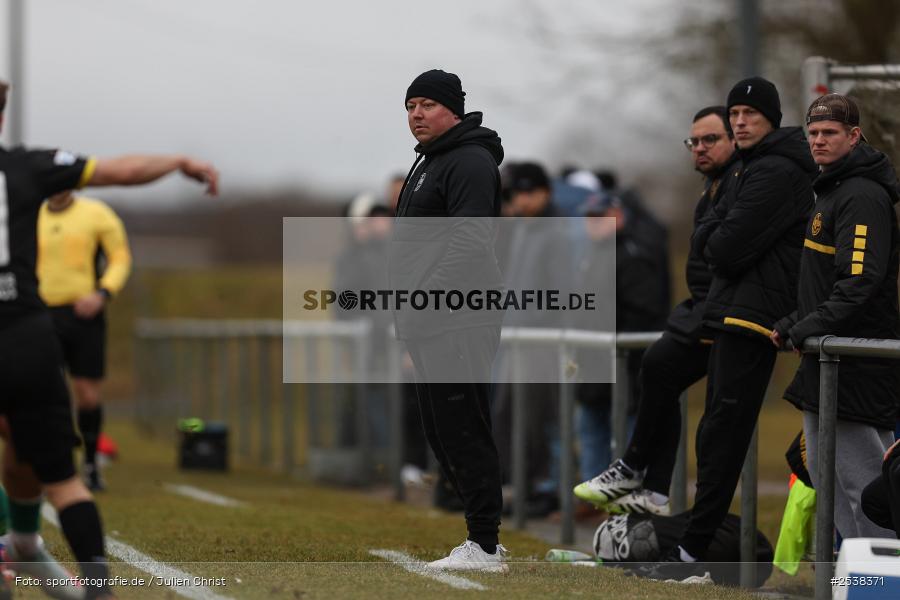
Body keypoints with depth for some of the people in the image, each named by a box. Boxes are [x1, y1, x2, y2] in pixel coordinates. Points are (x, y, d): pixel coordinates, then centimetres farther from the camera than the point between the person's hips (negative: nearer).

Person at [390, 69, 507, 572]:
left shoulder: (469, 162, -11)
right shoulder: (431, 162, 22)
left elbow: (469, 242, -21)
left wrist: (430, 299, -26)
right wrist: (412, 309, 21)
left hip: (459, 323, -11)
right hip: (432, 325, 11)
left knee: (464, 432, -11)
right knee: (442, 432, 13)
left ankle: (484, 547, -10)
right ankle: (487, 538, 19)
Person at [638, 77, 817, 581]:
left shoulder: (777, 173, -13)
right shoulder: (757, 167, 21)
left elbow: (728, 248, -18)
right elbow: (705, 238, 22)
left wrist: (713, 241, 1)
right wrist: (715, 238, 2)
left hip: (750, 316, -11)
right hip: (735, 312, 11)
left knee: (724, 429, -12)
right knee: (720, 430, 13)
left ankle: (696, 548, -15)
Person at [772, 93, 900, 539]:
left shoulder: (863, 196, -15)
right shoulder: (833, 192, 19)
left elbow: (859, 281, -23)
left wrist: (806, 330, -20)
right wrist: (790, 327, 14)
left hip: (855, 365, -11)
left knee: (860, 477, -10)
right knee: (824, 472, 14)